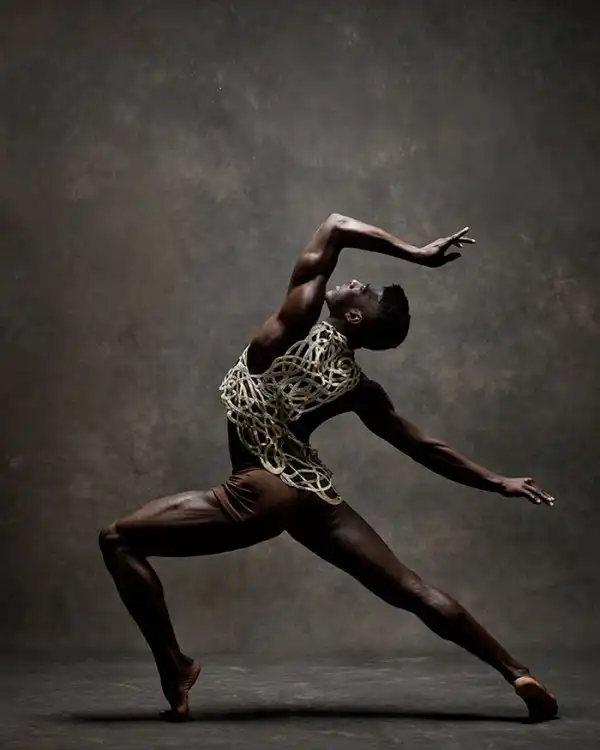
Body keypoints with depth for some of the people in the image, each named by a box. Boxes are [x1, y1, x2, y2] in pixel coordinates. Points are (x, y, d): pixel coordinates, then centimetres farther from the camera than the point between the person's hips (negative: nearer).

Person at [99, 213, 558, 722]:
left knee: (118, 540, 4)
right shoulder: (360, 389, 5)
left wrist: (415, 254, -5)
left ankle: (175, 670, -2)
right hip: (315, 498, 6)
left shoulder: (298, 327, -8)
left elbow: (334, 226, -5)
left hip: (262, 495, -6)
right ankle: (519, 675, 7)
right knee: (410, 589, 11)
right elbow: (424, 447, 10)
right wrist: (498, 482, 21)